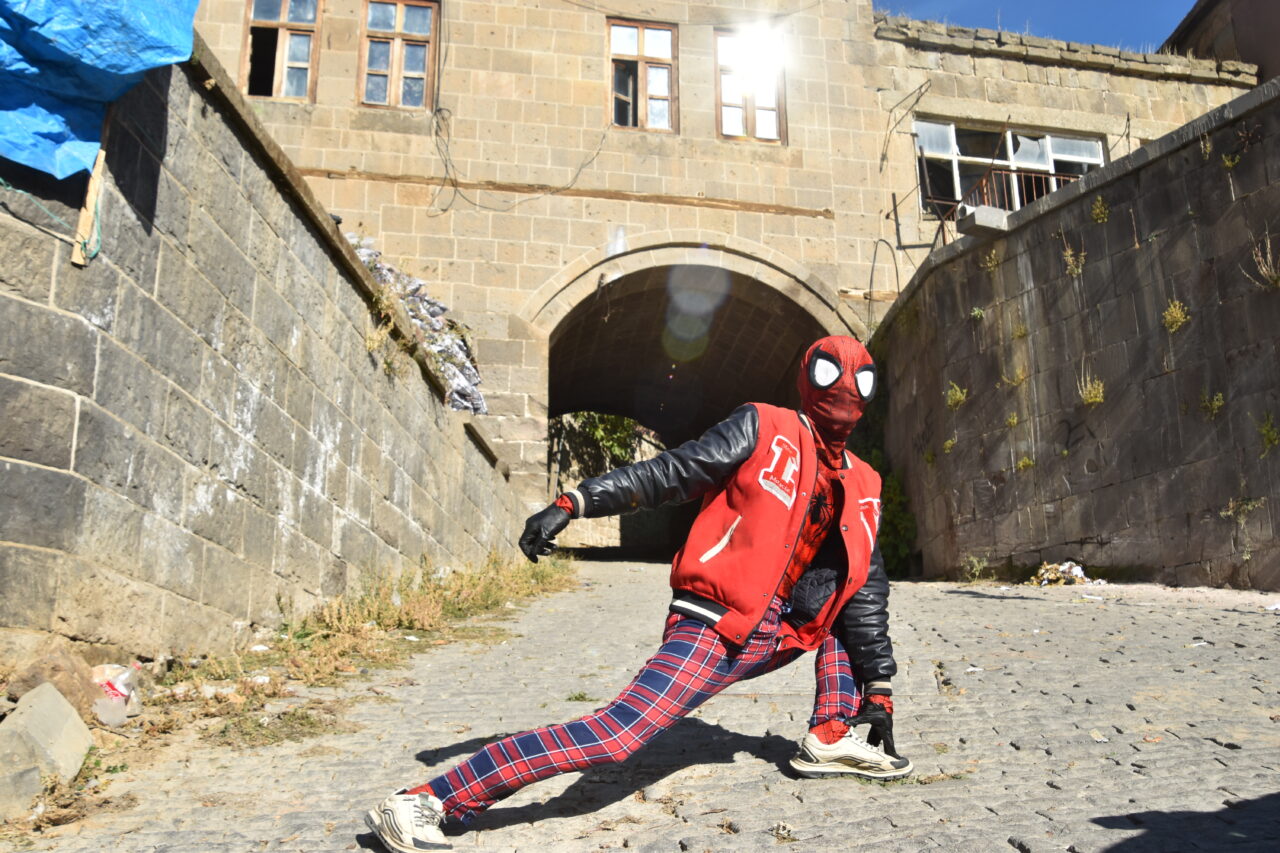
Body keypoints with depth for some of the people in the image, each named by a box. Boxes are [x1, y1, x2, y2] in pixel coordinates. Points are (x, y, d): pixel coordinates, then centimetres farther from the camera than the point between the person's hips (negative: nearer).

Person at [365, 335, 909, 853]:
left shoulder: (861, 488, 15)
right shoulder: (764, 431, 0)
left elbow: (865, 591, 17)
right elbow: (667, 474, -7)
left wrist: (878, 690, 15)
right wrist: (574, 503, -18)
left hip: (776, 639, 7)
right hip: (712, 629, -7)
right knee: (617, 735, -22)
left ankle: (830, 738, 10)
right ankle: (422, 801, -20)